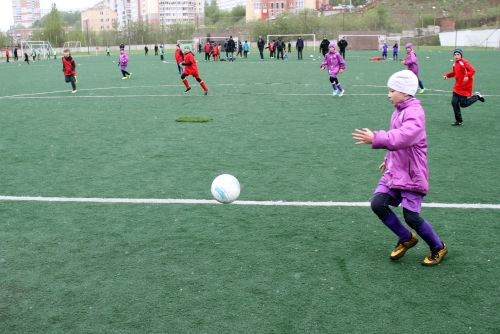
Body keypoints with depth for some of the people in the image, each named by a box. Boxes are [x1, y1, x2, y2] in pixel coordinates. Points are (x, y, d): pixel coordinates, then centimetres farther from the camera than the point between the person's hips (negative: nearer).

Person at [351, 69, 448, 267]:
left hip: (411, 174, -8)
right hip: (394, 171, 8)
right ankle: (406, 239, 17)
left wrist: (376, 139, -45)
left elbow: (403, 137, -37)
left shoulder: (414, 112, -18)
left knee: (411, 216, -6)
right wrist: (388, 159, 23)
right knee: (378, 204, -4)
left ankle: (438, 248, 20)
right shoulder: (399, 111, 11)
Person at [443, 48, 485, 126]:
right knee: (454, 102, -1)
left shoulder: (464, 62, -15)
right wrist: (447, 75, 7)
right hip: (457, 87, 7)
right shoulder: (455, 64, 8)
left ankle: (477, 96, 20)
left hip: (465, 87, -7)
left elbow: (473, 70, -21)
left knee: (463, 104, -5)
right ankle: (459, 121, 11)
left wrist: (467, 76, -38)